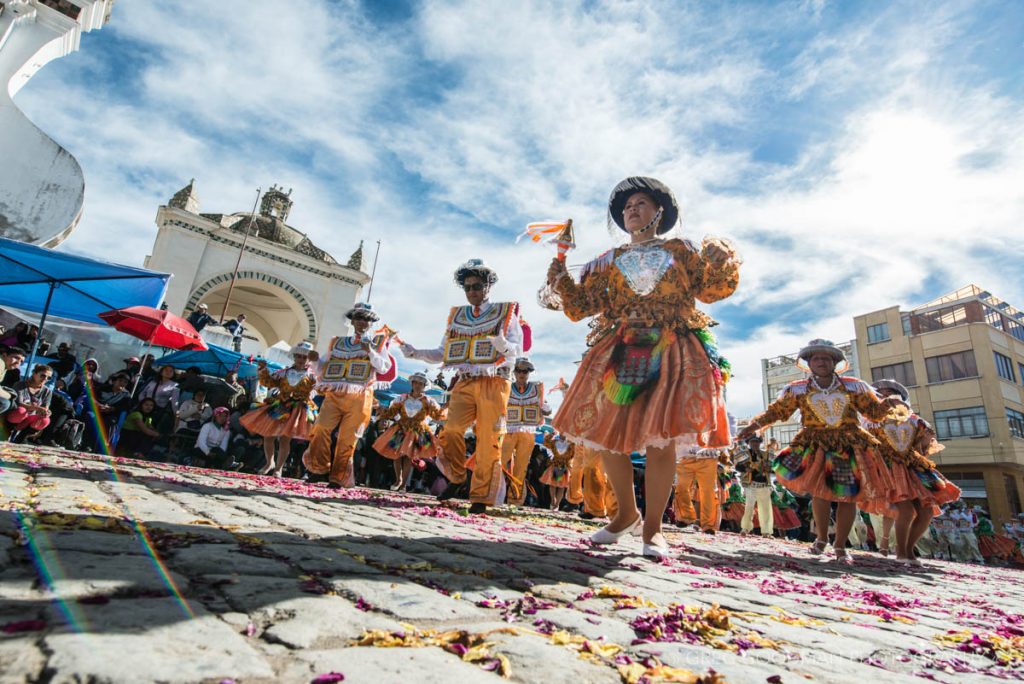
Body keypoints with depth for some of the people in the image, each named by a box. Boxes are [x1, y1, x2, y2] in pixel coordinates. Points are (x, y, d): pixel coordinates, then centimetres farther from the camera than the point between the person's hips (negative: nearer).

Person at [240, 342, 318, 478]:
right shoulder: (283, 373, 8)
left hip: (298, 409, -4)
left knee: (285, 439, -6)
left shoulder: (312, 376, 0)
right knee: (268, 436, 8)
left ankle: (279, 468, 13)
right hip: (279, 407, 4)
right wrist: (263, 370, -7)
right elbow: (268, 382, 7)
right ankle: (270, 462, 31)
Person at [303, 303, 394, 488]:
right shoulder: (337, 343, 19)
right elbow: (323, 372, 20)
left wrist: (370, 352, -14)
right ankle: (320, 470, -1)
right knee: (321, 429, -15)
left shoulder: (377, 342, 11)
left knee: (347, 439, -1)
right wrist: (316, 361, -1)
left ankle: (337, 478, 10)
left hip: (359, 398, -2)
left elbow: (384, 368, -1)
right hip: (334, 395, 3)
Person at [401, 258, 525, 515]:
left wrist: (501, 342, -23)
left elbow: (517, 349, -1)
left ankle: (481, 497, 8)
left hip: (493, 383, -3)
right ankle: (456, 479, 12)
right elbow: (444, 353, 16)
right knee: (451, 431, -12)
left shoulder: (505, 313, 7)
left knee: (488, 441, -3)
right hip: (464, 382, 3)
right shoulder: (457, 316, 17)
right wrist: (417, 353, 1)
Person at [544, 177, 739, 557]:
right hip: (620, 352, 2)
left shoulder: (681, 251, 16)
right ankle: (627, 514, 17)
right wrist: (559, 268, 2)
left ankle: (652, 528, 5)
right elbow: (580, 304, 13)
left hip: (672, 351, -2)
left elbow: (711, 289, 6)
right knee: (608, 434, -4)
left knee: (661, 438, -10)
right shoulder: (609, 261, 19)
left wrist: (718, 258, -11)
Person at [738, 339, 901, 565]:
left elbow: (874, 411, 7)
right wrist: (754, 426, -6)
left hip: (850, 447, 2)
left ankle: (840, 546, 20)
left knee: (848, 497, 3)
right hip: (816, 447, -1)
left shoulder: (853, 386, 1)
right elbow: (776, 411, 3)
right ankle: (822, 538, 11)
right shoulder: (797, 390, -2)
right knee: (820, 491, -14)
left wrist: (888, 403, -14)